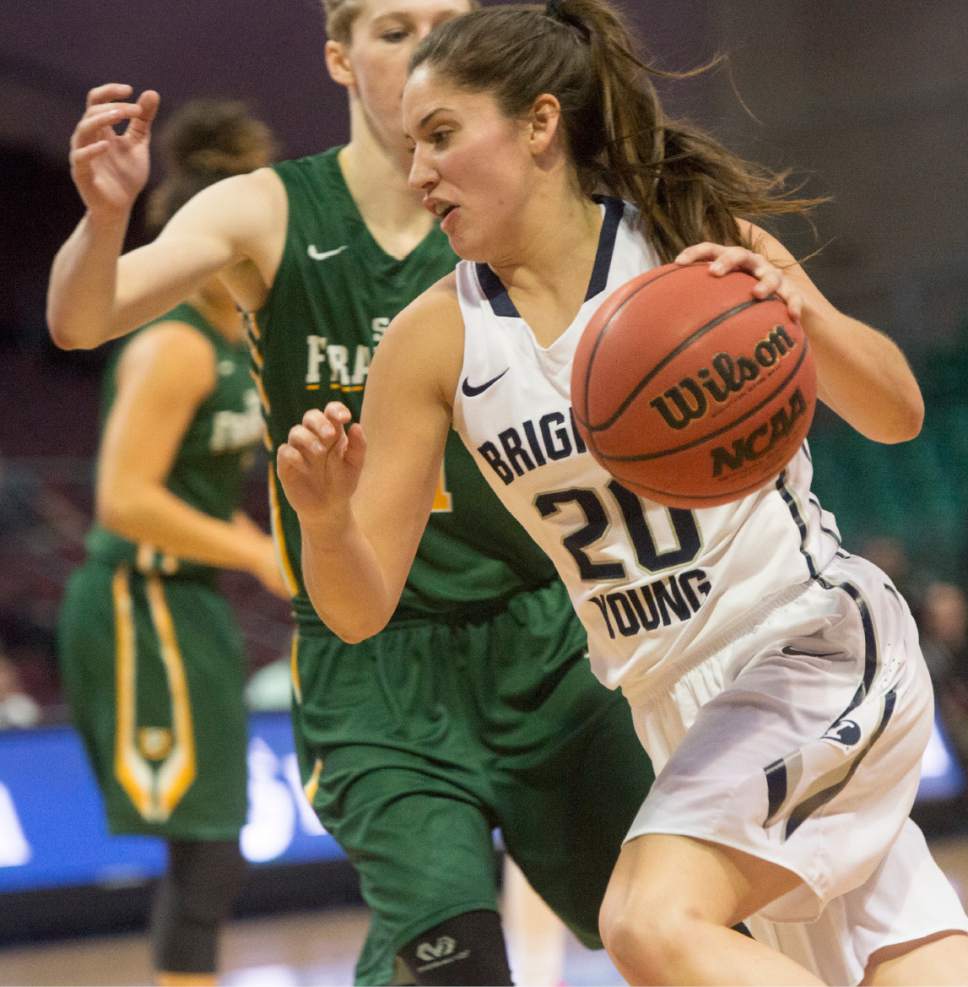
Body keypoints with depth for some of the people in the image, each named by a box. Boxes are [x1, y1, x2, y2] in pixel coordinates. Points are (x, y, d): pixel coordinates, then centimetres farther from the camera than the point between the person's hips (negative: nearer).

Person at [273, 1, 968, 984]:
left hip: (814, 638, -4)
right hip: (680, 705, 5)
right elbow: (359, 607, -4)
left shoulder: (694, 240, -10)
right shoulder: (433, 340, -3)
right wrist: (326, 519, -27)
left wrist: (803, 310, -28)